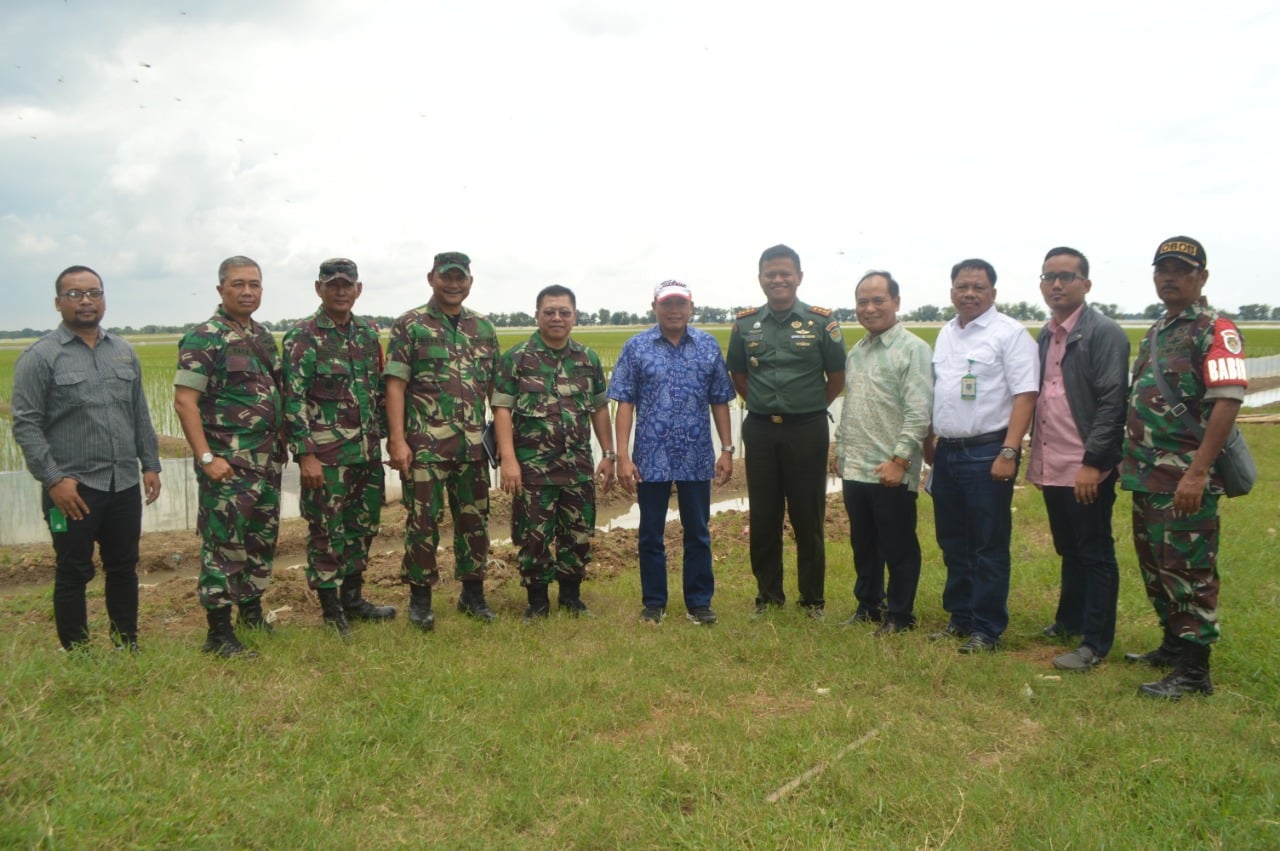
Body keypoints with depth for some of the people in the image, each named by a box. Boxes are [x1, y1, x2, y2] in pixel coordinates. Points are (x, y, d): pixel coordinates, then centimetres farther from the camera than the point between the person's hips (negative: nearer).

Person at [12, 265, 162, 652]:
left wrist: (150, 464, 9)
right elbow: (26, 425, -9)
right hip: (73, 489, -5)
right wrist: (54, 479, -15)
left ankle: (128, 646, 27)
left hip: (125, 485, 5)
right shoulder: (39, 356, -6)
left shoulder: (124, 351, 10)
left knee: (124, 569, 14)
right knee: (74, 575, 6)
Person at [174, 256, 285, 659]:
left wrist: (283, 444, 13)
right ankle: (219, 633, 8)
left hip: (268, 460, 7)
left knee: (262, 539, 16)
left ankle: (252, 609, 32)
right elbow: (184, 401, -15)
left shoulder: (263, 337, 11)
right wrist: (206, 458, -20)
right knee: (224, 544, -1)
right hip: (228, 464, -7)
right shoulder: (204, 338, -11)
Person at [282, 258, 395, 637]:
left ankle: (352, 597, 30)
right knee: (327, 532, 3)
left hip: (368, 452, 6)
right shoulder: (302, 337, -8)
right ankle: (332, 609, 15)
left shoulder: (369, 333, 10)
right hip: (326, 454, -6)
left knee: (363, 527, 14)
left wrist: (382, 436, 13)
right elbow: (293, 400, -12)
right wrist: (305, 454, -17)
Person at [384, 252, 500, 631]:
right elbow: (395, 385, -7)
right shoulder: (409, 325, -2)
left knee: (475, 520, 10)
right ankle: (420, 598, 16)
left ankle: (473, 593, 24)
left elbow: (495, 386, 14)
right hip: (425, 444, -4)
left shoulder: (484, 327, 11)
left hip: (473, 444, 4)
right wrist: (397, 440, -15)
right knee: (423, 521, 2)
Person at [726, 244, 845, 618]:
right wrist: (763, 405, 9)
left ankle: (813, 599, 17)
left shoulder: (821, 322, -3)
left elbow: (837, 377, 3)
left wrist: (809, 408, 5)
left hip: (807, 430, -2)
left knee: (808, 518, 4)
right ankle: (768, 595, 22)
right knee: (763, 518, 8)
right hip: (760, 431, 3)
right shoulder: (745, 323, 4)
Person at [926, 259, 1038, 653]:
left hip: (987, 452, -7)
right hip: (947, 451, 7)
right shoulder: (945, 334, 14)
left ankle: (987, 629, 10)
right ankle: (960, 617, 27)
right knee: (953, 543, 15)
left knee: (989, 547, 1)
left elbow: (1025, 395, -15)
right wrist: (929, 442, 16)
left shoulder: (1009, 333, -8)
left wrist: (1009, 452, -21)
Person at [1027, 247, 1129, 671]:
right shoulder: (1045, 335, 13)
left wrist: (1093, 462, -19)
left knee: (1096, 555, 4)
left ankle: (1095, 643, 13)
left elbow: (1112, 403, -16)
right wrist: (1035, 454, 9)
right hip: (1051, 466, 7)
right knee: (1069, 551, 20)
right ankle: (1069, 622, 34)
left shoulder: (1104, 333, -10)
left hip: (1087, 469, -7)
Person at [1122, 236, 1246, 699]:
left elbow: (1227, 403, -19)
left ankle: (1194, 671, 8)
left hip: (1186, 480, -8)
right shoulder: (1155, 333, 16)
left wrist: (1197, 474, -24)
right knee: (1155, 566, 17)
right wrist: (1130, 461, 14)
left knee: (1189, 571, -2)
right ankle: (1173, 645, 32)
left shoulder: (1215, 331, -10)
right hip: (1147, 477, 8)